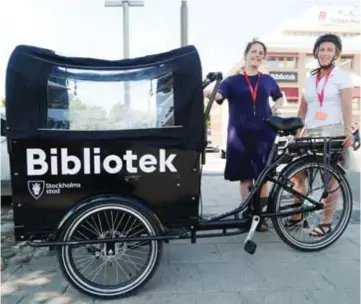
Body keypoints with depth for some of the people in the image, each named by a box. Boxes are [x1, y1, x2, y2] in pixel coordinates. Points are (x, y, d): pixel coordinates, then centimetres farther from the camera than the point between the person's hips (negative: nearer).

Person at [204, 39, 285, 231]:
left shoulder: (268, 80, 13)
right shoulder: (233, 80, 4)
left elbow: (279, 97, 30)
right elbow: (219, 94, -15)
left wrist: (274, 111, 10)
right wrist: (206, 93, -38)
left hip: (264, 133, 2)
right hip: (240, 135, -2)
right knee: (246, 177, 3)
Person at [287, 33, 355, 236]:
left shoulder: (342, 76, 3)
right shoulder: (310, 79, 17)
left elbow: (347, 106, -10)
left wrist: (348, 131, -24)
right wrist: (297, 132, 8)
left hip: (333, 131, -5)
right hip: (310, 133, 5)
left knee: (332, 178, 0)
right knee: (297, 174, 1)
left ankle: (327, 222, 10)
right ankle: (297, 216, 15)